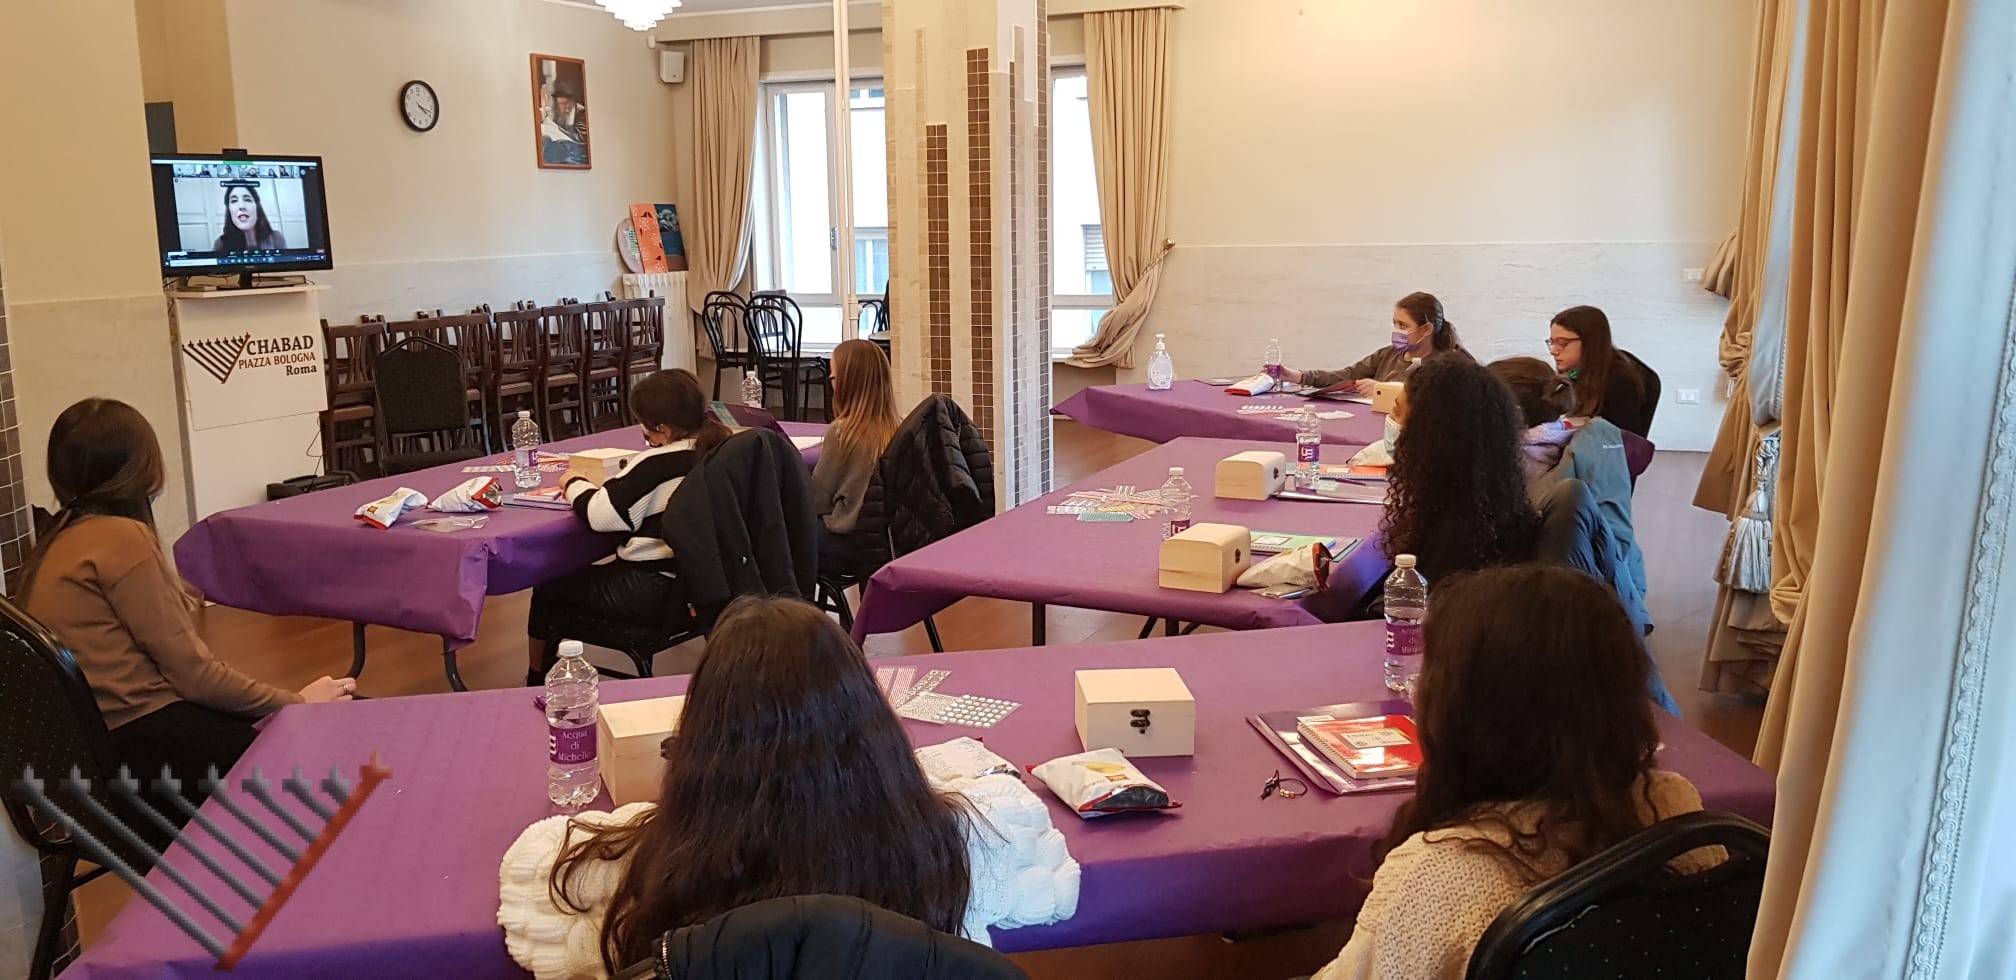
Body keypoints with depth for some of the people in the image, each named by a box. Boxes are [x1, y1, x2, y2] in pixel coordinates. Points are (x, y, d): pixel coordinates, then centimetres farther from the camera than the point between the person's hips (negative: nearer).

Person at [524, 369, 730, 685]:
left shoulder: (658, 463, -21)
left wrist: (575, 485, -1)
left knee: (549, 586, 17)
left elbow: (600, 515, -21)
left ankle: (538, 681, 34)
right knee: (576, 576, 27)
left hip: (654, 594, -8)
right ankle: (552, 676, 35)